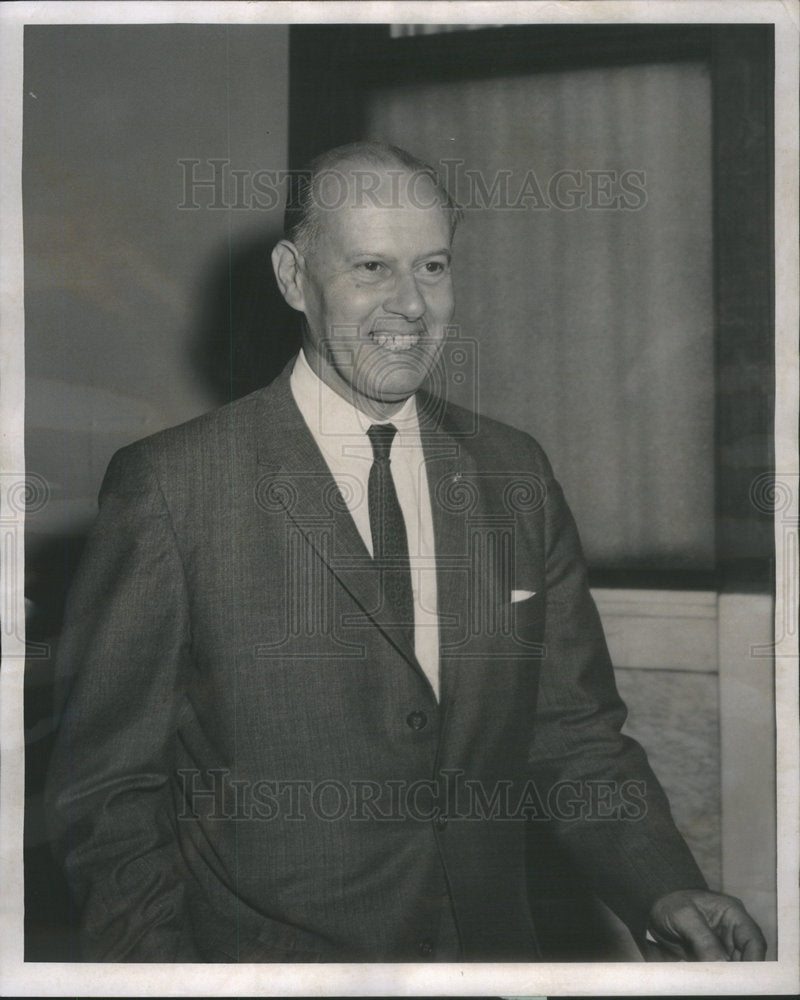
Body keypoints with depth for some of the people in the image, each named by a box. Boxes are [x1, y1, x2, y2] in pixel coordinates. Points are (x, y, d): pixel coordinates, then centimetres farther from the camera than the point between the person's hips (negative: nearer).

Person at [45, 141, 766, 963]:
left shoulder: (516, 475, 1)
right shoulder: (170, 487, -13)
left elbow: (573, 732, 4)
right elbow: (108, 787, -10)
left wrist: (665, 892, -10)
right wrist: (157, 962, -20)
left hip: (495, 950, 4)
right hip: (268, 959, -4)